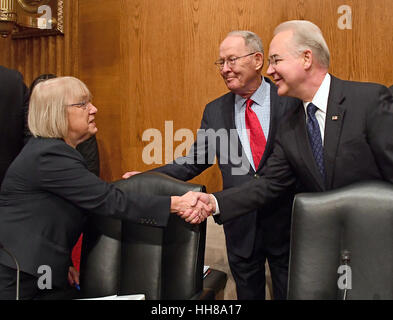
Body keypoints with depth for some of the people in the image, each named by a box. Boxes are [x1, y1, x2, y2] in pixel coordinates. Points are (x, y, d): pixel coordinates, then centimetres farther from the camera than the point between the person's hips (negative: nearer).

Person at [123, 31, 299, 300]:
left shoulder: (292, 101, -6)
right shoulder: (215, 111, 3)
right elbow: (194, 162, 4)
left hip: (287, 220, -2)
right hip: (241, 225, 2)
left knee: (289, 292, 15)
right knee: (248, 292, 18)